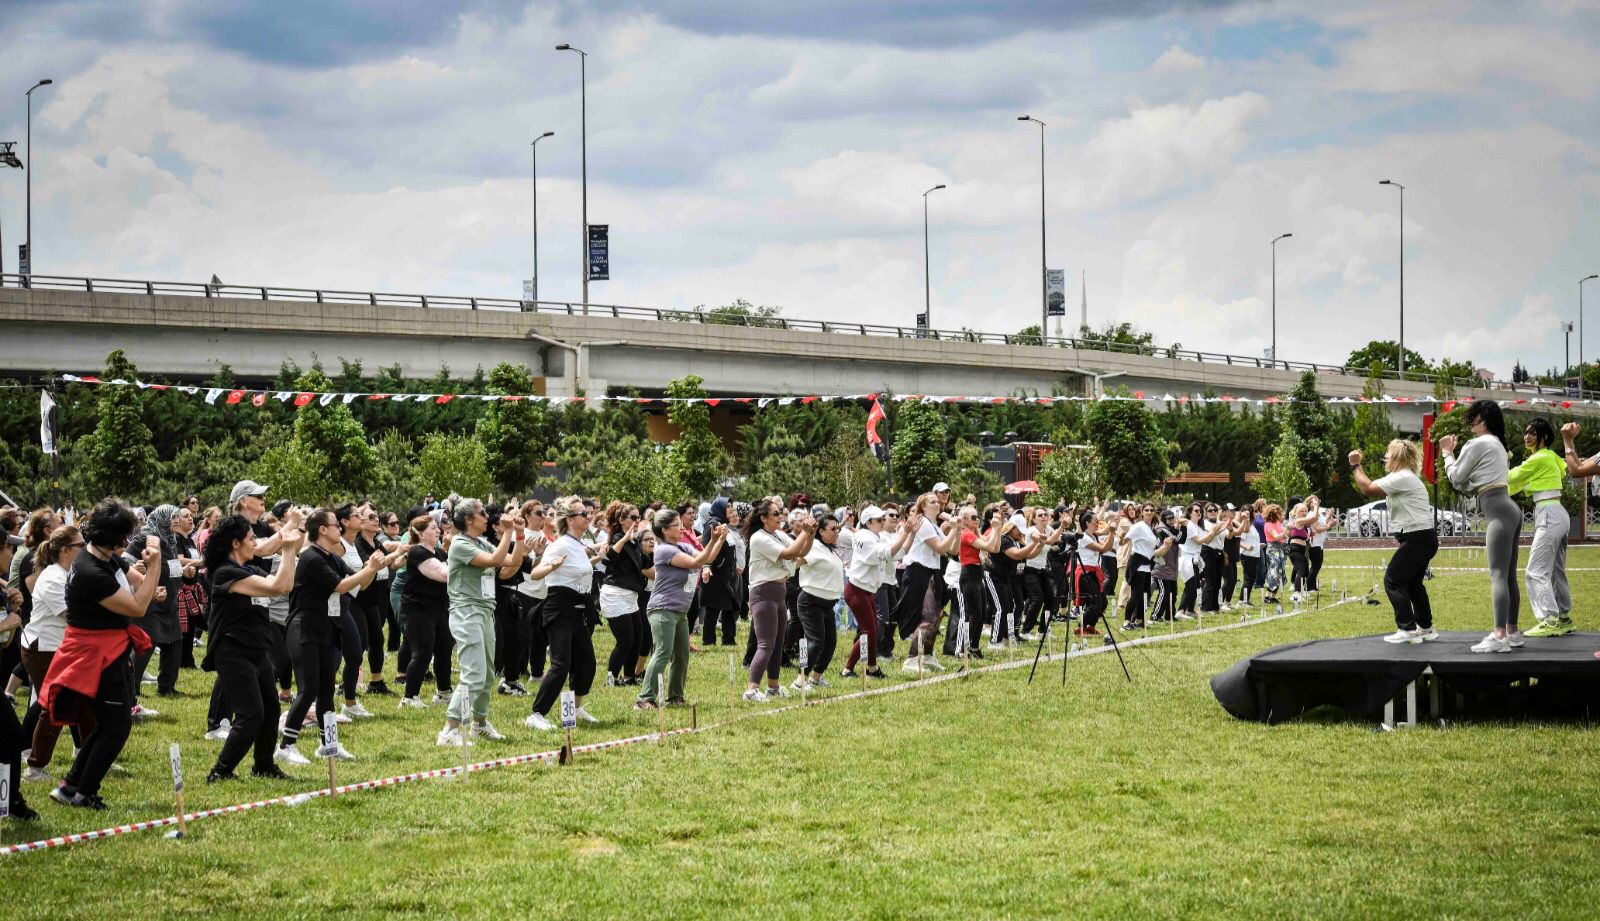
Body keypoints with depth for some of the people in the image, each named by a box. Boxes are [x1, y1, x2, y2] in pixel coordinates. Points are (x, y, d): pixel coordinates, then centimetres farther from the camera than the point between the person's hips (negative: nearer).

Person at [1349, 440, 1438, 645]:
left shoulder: (1402, 478, -16)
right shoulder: (1405, 478, 19)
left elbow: (1368, 489, -19)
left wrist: (1355, 466, -10)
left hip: (1417, 539, -11)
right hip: (1422, 538, 11)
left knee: (1393, 581, -7)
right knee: (1412, 582, 20)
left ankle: (1408, 629, -8)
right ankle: (1426, 628, 26)